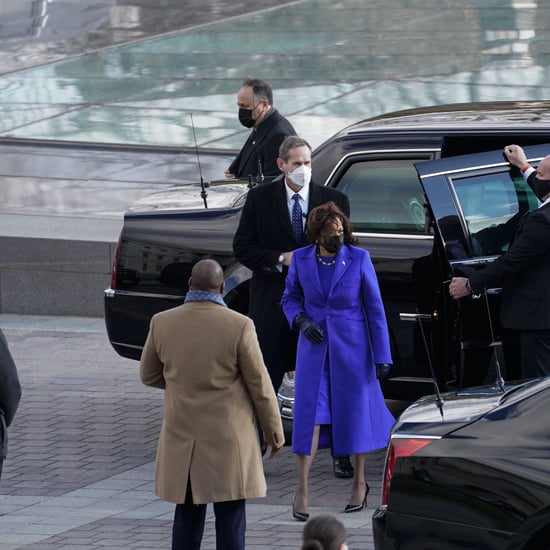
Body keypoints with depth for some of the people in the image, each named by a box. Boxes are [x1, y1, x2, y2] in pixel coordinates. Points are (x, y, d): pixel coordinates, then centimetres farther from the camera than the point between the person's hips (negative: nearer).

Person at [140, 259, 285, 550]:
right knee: (230, 516, 2)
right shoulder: (238, 326, -13)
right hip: (228, 438, -3)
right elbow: (260, 385, -7)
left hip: (181, 438, 3)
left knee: (187, 516, 11)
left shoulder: (162, 323, -3)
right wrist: (274, 432, 4)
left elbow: (149, 375, 10)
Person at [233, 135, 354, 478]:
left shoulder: (334, 201, 2)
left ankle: (342, 456, 10)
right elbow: (243, 247, 0)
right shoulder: (260, 199, 1)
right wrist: (281, 260, -14)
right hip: (273, 304, 0)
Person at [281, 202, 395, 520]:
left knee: (356, 412, 7)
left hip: (351, 344, -1)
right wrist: (301, 321, -12)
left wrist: (382, 356, -6)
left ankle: (360, 483, 22)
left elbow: (375, 308, -4)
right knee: (309, 413, -6)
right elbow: (290, 297, 10)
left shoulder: (359, 258, -8)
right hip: (314, 347, 1)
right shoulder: (301, 259, -4)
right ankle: (302, 490, -4)